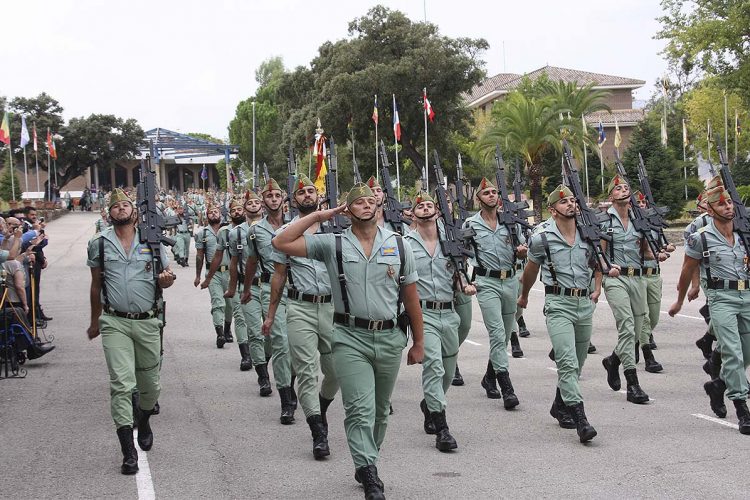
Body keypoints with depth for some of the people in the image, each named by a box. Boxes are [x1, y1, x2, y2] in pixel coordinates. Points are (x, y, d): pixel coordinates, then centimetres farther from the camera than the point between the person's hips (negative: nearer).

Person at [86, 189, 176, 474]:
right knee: (122, 384, -11)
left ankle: (144, 423, 43)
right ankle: (128, 452, -9)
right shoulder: (99, 244, 5)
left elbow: (165, 279, 12)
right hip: (115, 322, -1)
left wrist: (166, 280, -13)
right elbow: (96, 285, 15)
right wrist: (95, 321, 21)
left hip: (148, 322, 2)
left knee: (150, 383, 13)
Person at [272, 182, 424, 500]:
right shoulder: (333, 245, 0)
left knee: (380, 410, 14)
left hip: (389, 338, 3)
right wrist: (317, 216, -4)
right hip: (350, 338, -3)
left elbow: (411, 297, 9)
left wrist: (418, 342, 10)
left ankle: (366, 465, 31)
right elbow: (281, 243, -6)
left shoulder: (398, 245, 6)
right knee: (360, 408, -11)